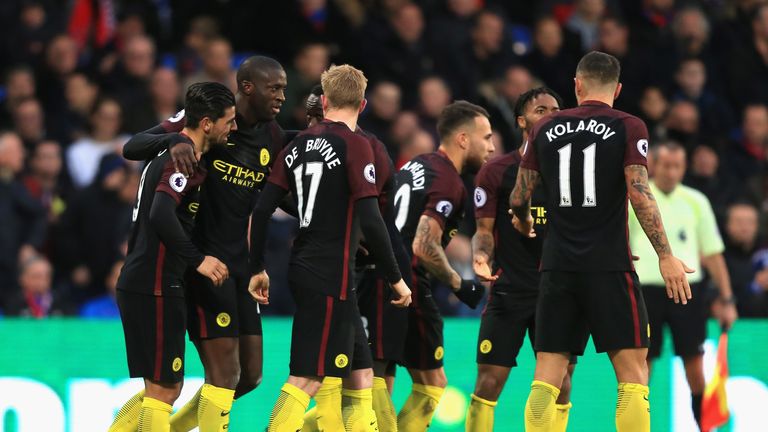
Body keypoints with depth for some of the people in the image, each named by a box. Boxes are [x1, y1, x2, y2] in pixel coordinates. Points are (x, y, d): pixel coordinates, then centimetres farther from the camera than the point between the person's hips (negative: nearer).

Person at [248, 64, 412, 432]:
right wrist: (396, 278, -8)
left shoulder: (299, 144, 9)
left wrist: (258, 269, 16)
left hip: (304, 273, 8)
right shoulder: (355, 145, -10)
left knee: (360, 377, 13)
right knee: (307, 380, -8)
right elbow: (370, 221, -17)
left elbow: (261, 211, 7)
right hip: (331, 278, -8)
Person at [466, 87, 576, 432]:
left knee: (560, 384, 0)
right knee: (489, 381, -7)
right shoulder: (496, 171, 2)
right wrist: (480, 257, -19)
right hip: (509, 290, -2)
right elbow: (485, 229, 1)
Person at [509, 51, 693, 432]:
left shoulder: (546, 128, 8)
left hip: (557, 265, 4)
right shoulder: (628, 128, -2)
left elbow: (519, 196, 13)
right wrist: (666, 256, -8)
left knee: (547, 374, 4)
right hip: (609, 265, -4)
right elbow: (639, 194, -11)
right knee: (632, 371, -1)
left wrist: (522, 221, 36)